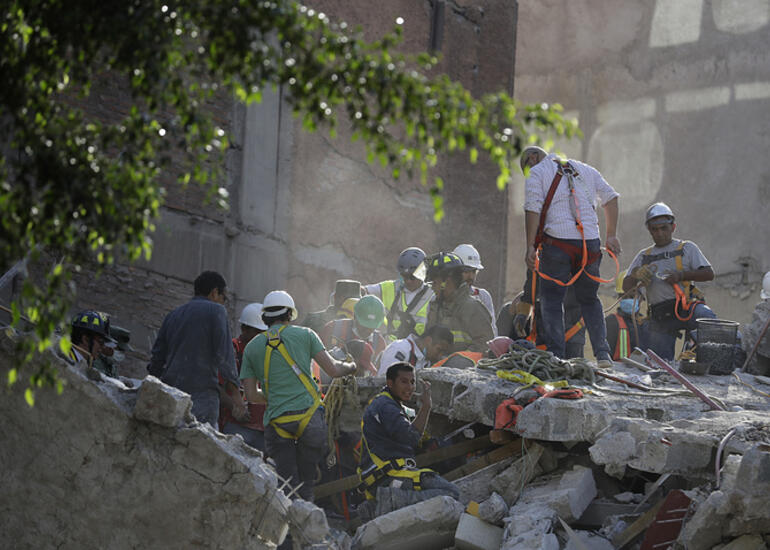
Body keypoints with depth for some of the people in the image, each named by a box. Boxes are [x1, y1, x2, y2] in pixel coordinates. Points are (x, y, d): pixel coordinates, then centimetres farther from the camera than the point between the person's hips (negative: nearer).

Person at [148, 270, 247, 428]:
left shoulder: (173, 315, 21)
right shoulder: (216, 310, 2)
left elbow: (157, 358, 20)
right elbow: (224, 356, -8)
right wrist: (235, 397, -9)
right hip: (201, 392, -6)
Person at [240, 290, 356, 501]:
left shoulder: (252, 347, 12)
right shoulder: (305, 335, 5)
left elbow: (251, 395, 11)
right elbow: (333, 370, 1)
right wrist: (351, 367, 23)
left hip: (277, 422, 1)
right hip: (309, 416, -1)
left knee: (288, 486, 3)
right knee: (306, 480, 11)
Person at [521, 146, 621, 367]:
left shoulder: (537, 173, 7)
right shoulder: (585, 169, 23)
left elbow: (533, 210, -6)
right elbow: (610, 197, 18)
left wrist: (531, 246, -7)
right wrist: (611, 235, 17)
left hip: (557, 242, -4)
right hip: (590, 243, 4)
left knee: (551, 299, 3)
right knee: (589, 299, 15)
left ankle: (555, 355, -6)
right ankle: (603, 353, 5)